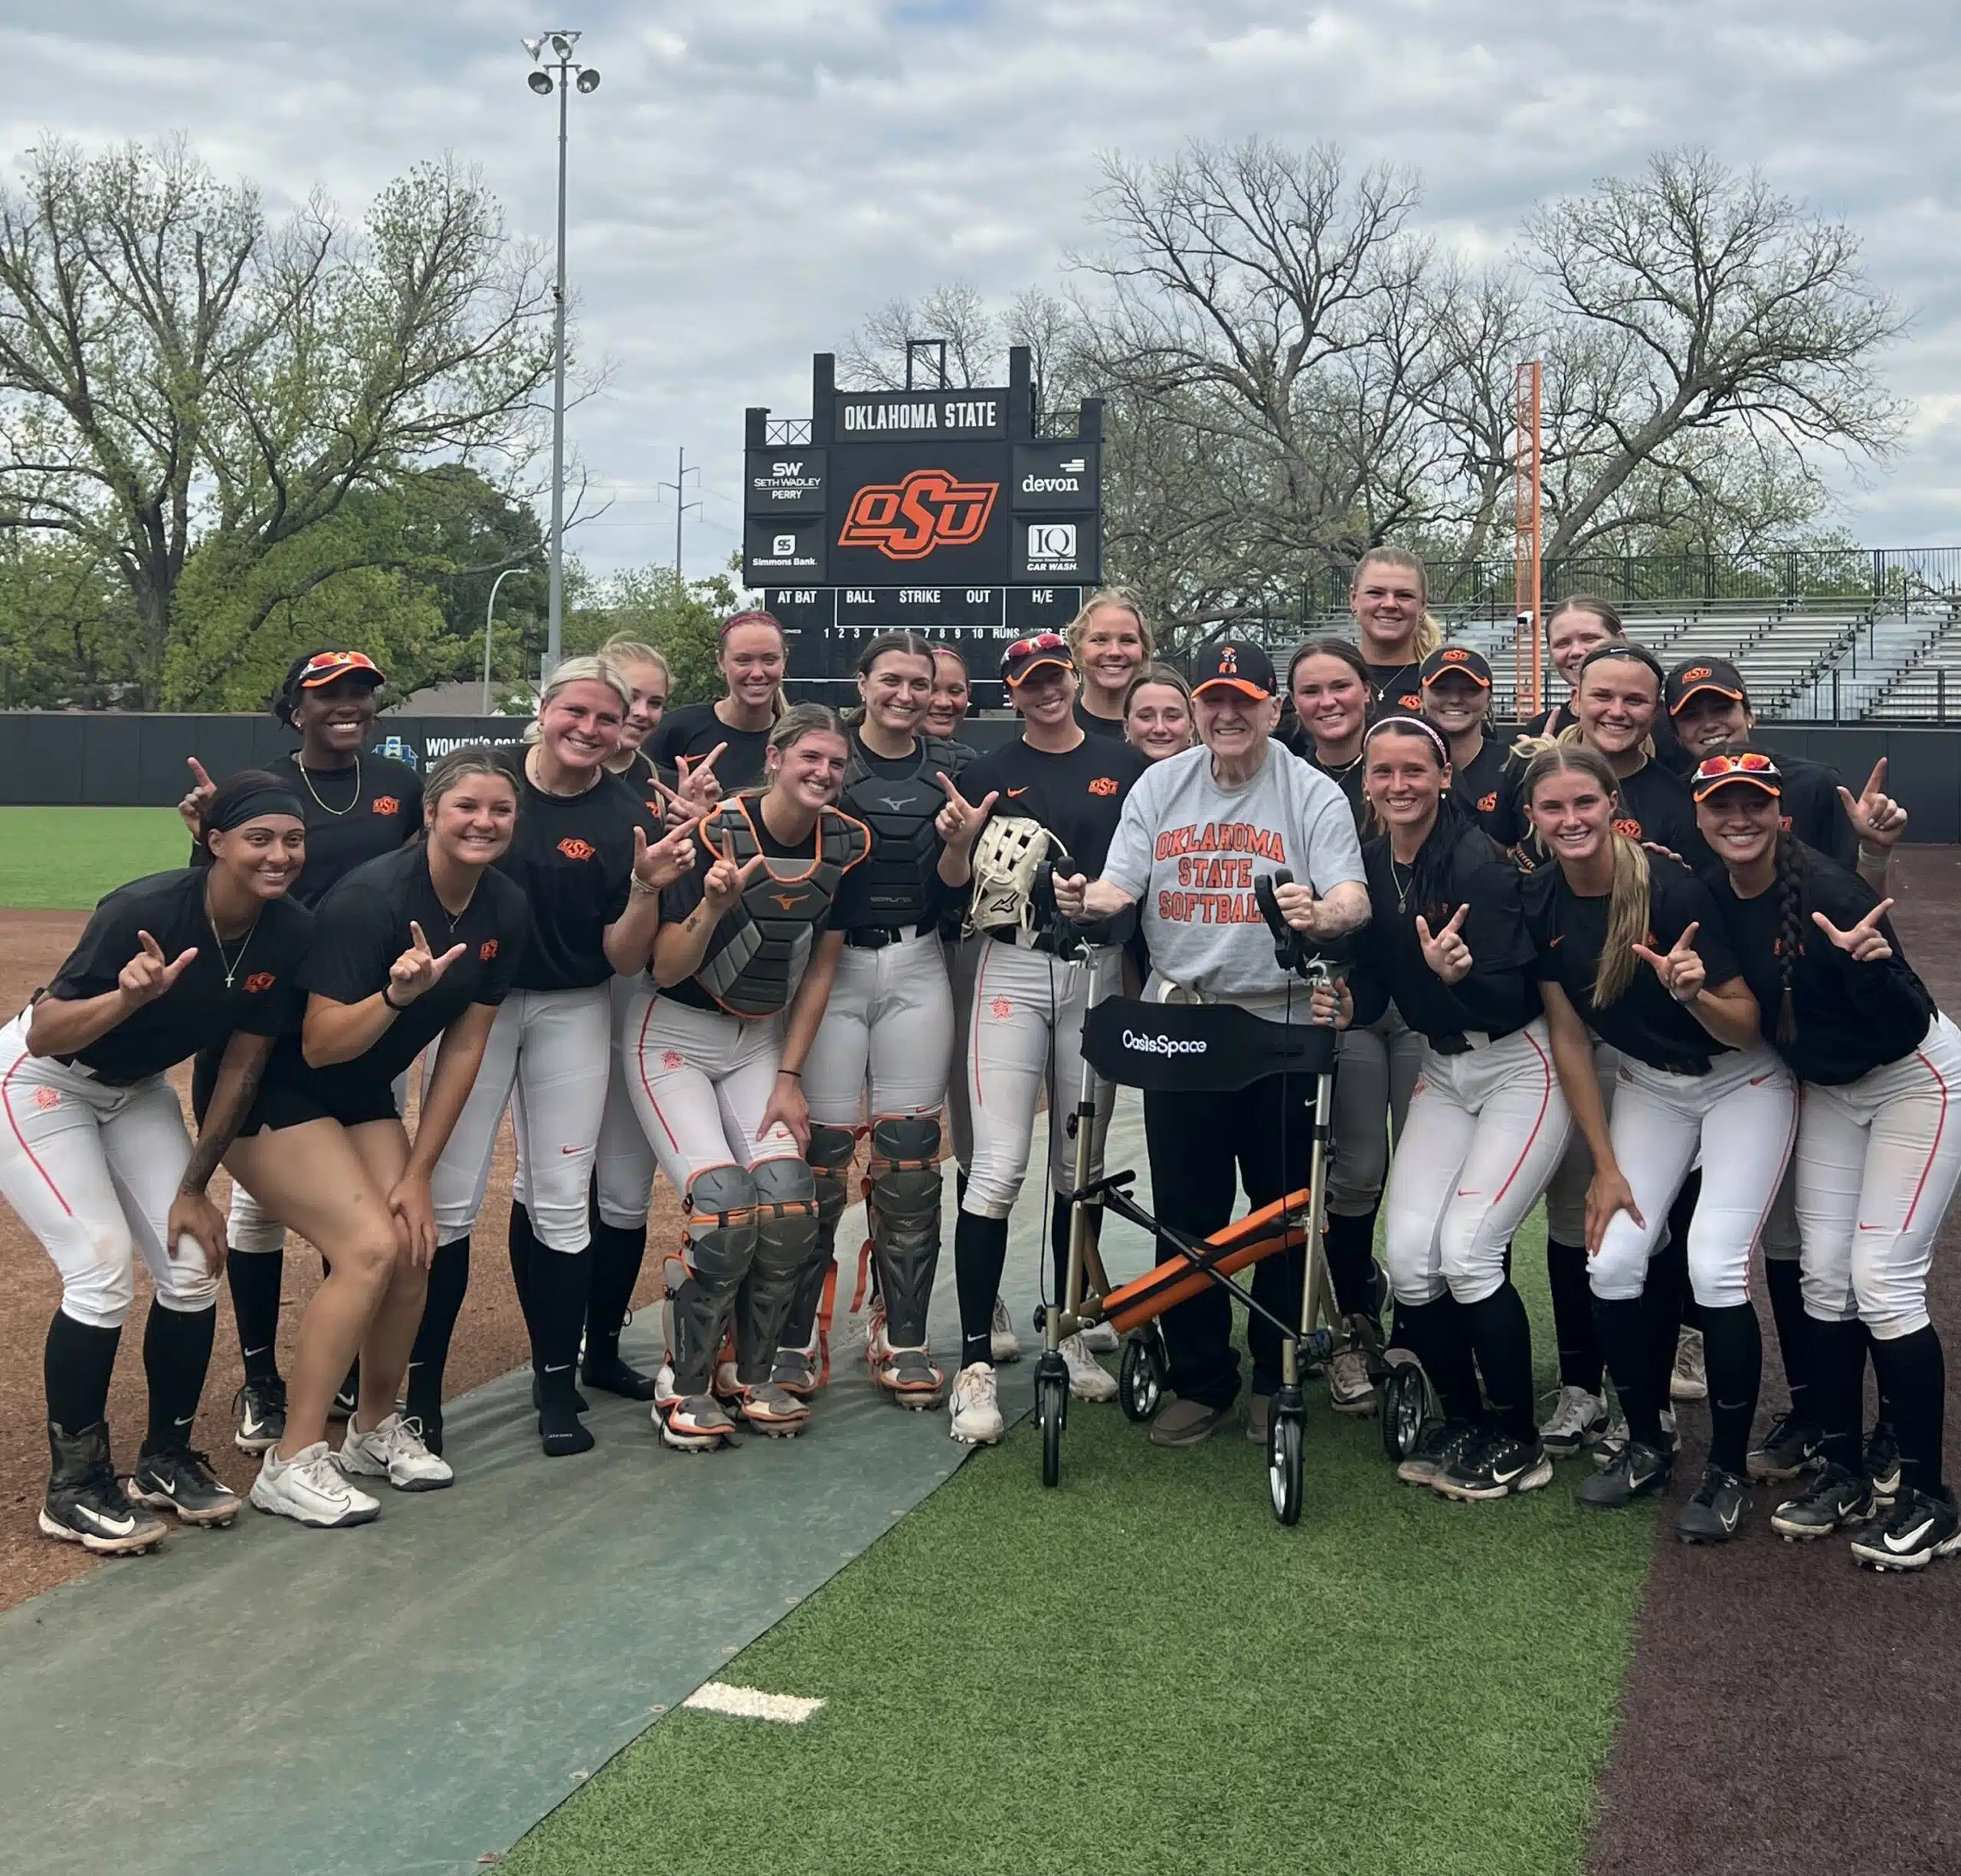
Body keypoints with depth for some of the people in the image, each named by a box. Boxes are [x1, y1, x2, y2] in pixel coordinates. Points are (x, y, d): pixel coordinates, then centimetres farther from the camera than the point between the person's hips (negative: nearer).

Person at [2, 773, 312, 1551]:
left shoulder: (290, 934, -16)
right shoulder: (146, 909, -32)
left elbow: (241, 1065, -7)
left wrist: (192, 1187, -5)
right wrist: (127, 997, -48)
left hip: (136, 1093, 6)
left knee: (192, 1269, -2)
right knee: (102, 1274, -16)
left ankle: (166, 1460, 16)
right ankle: (73, 1486, -1)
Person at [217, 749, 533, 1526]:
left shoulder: (505, 913, -6)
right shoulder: (372, 897, -26)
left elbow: (465, 1045, -1)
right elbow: (320, 1044, -25)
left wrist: (418, 1173, -3)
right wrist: (398, 993, -43)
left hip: (362, 1095, 7)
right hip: (268, 1089, -6)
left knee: (412, 1251, -7)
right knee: (370, 1246, -20)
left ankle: (376, 1428, 18)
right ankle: (292, 1463, -10)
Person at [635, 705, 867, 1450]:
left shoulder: (848, 843, -5)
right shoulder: (719, 833, -19)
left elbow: (820, 967, 2)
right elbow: (665, 971, -17)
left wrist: (789, 1078, -2)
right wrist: (713, 905, -35)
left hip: (761, 1039, 4)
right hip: (676, 1035, -4)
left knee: (789, 1203, -13)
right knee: (724, 1205, -20)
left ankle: (752, 1375, 8)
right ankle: (683, 1385, 0)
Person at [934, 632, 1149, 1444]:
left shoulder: (1125, 766, 7)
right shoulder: (988, 772, 5)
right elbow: (955, 885, 4)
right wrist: (959, 842, -15)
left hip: (1097, 971, 2)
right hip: (1011, 970, -2)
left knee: (1079, 1165, 10)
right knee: (998, 1166, -10)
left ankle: (1069, 1333, 25)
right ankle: (975, 1362, -6)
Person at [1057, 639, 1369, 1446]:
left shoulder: (1314, 795, -2)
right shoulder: (1158, 786, 9)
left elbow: (1353, 899, -14)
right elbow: (1120, 885, 2)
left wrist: (1321, 915, -38)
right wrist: (1086, 900, -21)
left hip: (1280, 1024, -2)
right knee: (1185, 1213, 7)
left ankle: (1275, 1378, 22)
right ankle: (1199, 1381, 19)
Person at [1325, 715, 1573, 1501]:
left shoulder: (1478, 861, -20)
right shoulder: (1369, 864, 0)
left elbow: (1512, 1000, -23)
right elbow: (1374, 980, 5)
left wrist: (1458, 973, -42)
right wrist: (1344, 1002, -16)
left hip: (1520, 1069, -6)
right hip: (1442, 1069, 6)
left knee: (1466, 1250, -15)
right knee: (1408, 1254, -5)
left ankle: (1518, 1443, 4)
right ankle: (1460, 1421, 16)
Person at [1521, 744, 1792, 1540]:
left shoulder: (1674, 890, -26)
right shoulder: (1540, 902, -12)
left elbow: (1747, 1029, -21)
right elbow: (1569, 1039, -4)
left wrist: (1696, 993, -43)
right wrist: (1606, 1165, -3)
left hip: (1742, 1083, -4)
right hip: (1648, 1083, 5)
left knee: (1715, 1265, -16)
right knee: (1611, 1262, -7)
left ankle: (1728, 1470, 3)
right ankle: (1645, 1444, 15)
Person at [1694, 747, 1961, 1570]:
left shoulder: (1828, 890, -28)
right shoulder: (1711, 896, -8)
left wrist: (1871, 964, -47)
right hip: (1826, 1087, 7)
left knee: (1882, 1281, -10)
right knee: (1823, 1276, 6)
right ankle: (1845, 1475, 19)